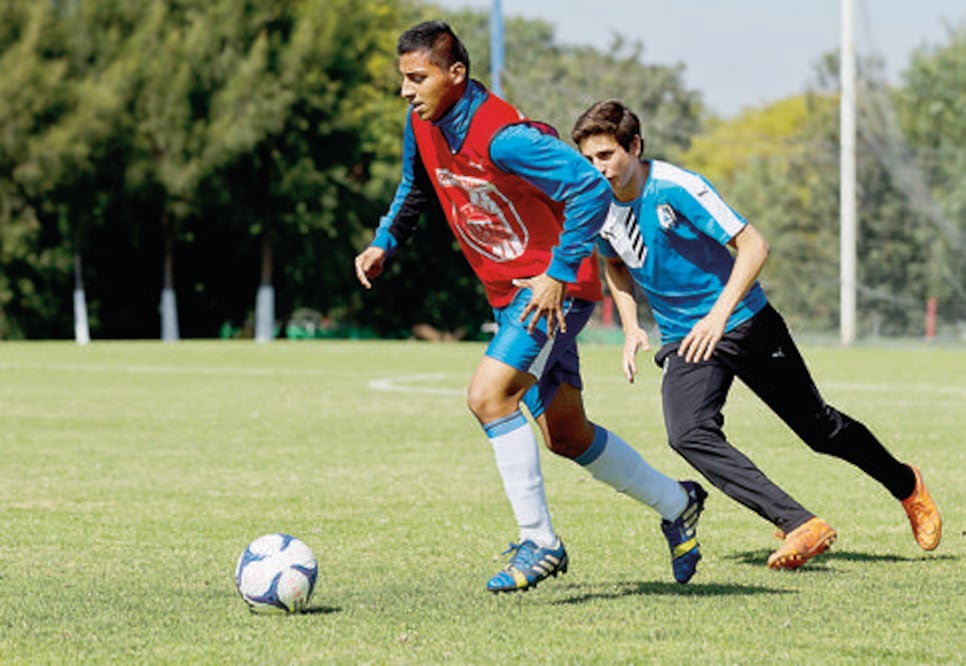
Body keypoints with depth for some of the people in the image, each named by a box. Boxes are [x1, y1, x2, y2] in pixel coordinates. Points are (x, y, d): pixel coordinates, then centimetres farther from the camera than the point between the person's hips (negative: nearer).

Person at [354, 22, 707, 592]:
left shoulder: (501, 136, -26)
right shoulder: (423, 124, 0)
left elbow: (592, 190, -28)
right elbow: (416, 188, 23)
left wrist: (559, 273, -29)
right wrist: (384, 244, 12)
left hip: (554, 287, -9)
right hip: (510, 291, 9)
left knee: (489, 394, -25)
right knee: (566, 435, 14)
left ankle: (539, 542, -16)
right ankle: (676, 503, 34)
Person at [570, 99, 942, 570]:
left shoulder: (676, 188, -22)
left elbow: (753, 245, -22)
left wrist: (719, 314, -33)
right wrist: (631, 327, 4)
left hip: (744, 322, -4)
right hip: (684, 342, 4)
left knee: (820, 428, 8)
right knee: (688, 435, -24)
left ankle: (908, 486, 37)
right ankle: (801, 526, -27)